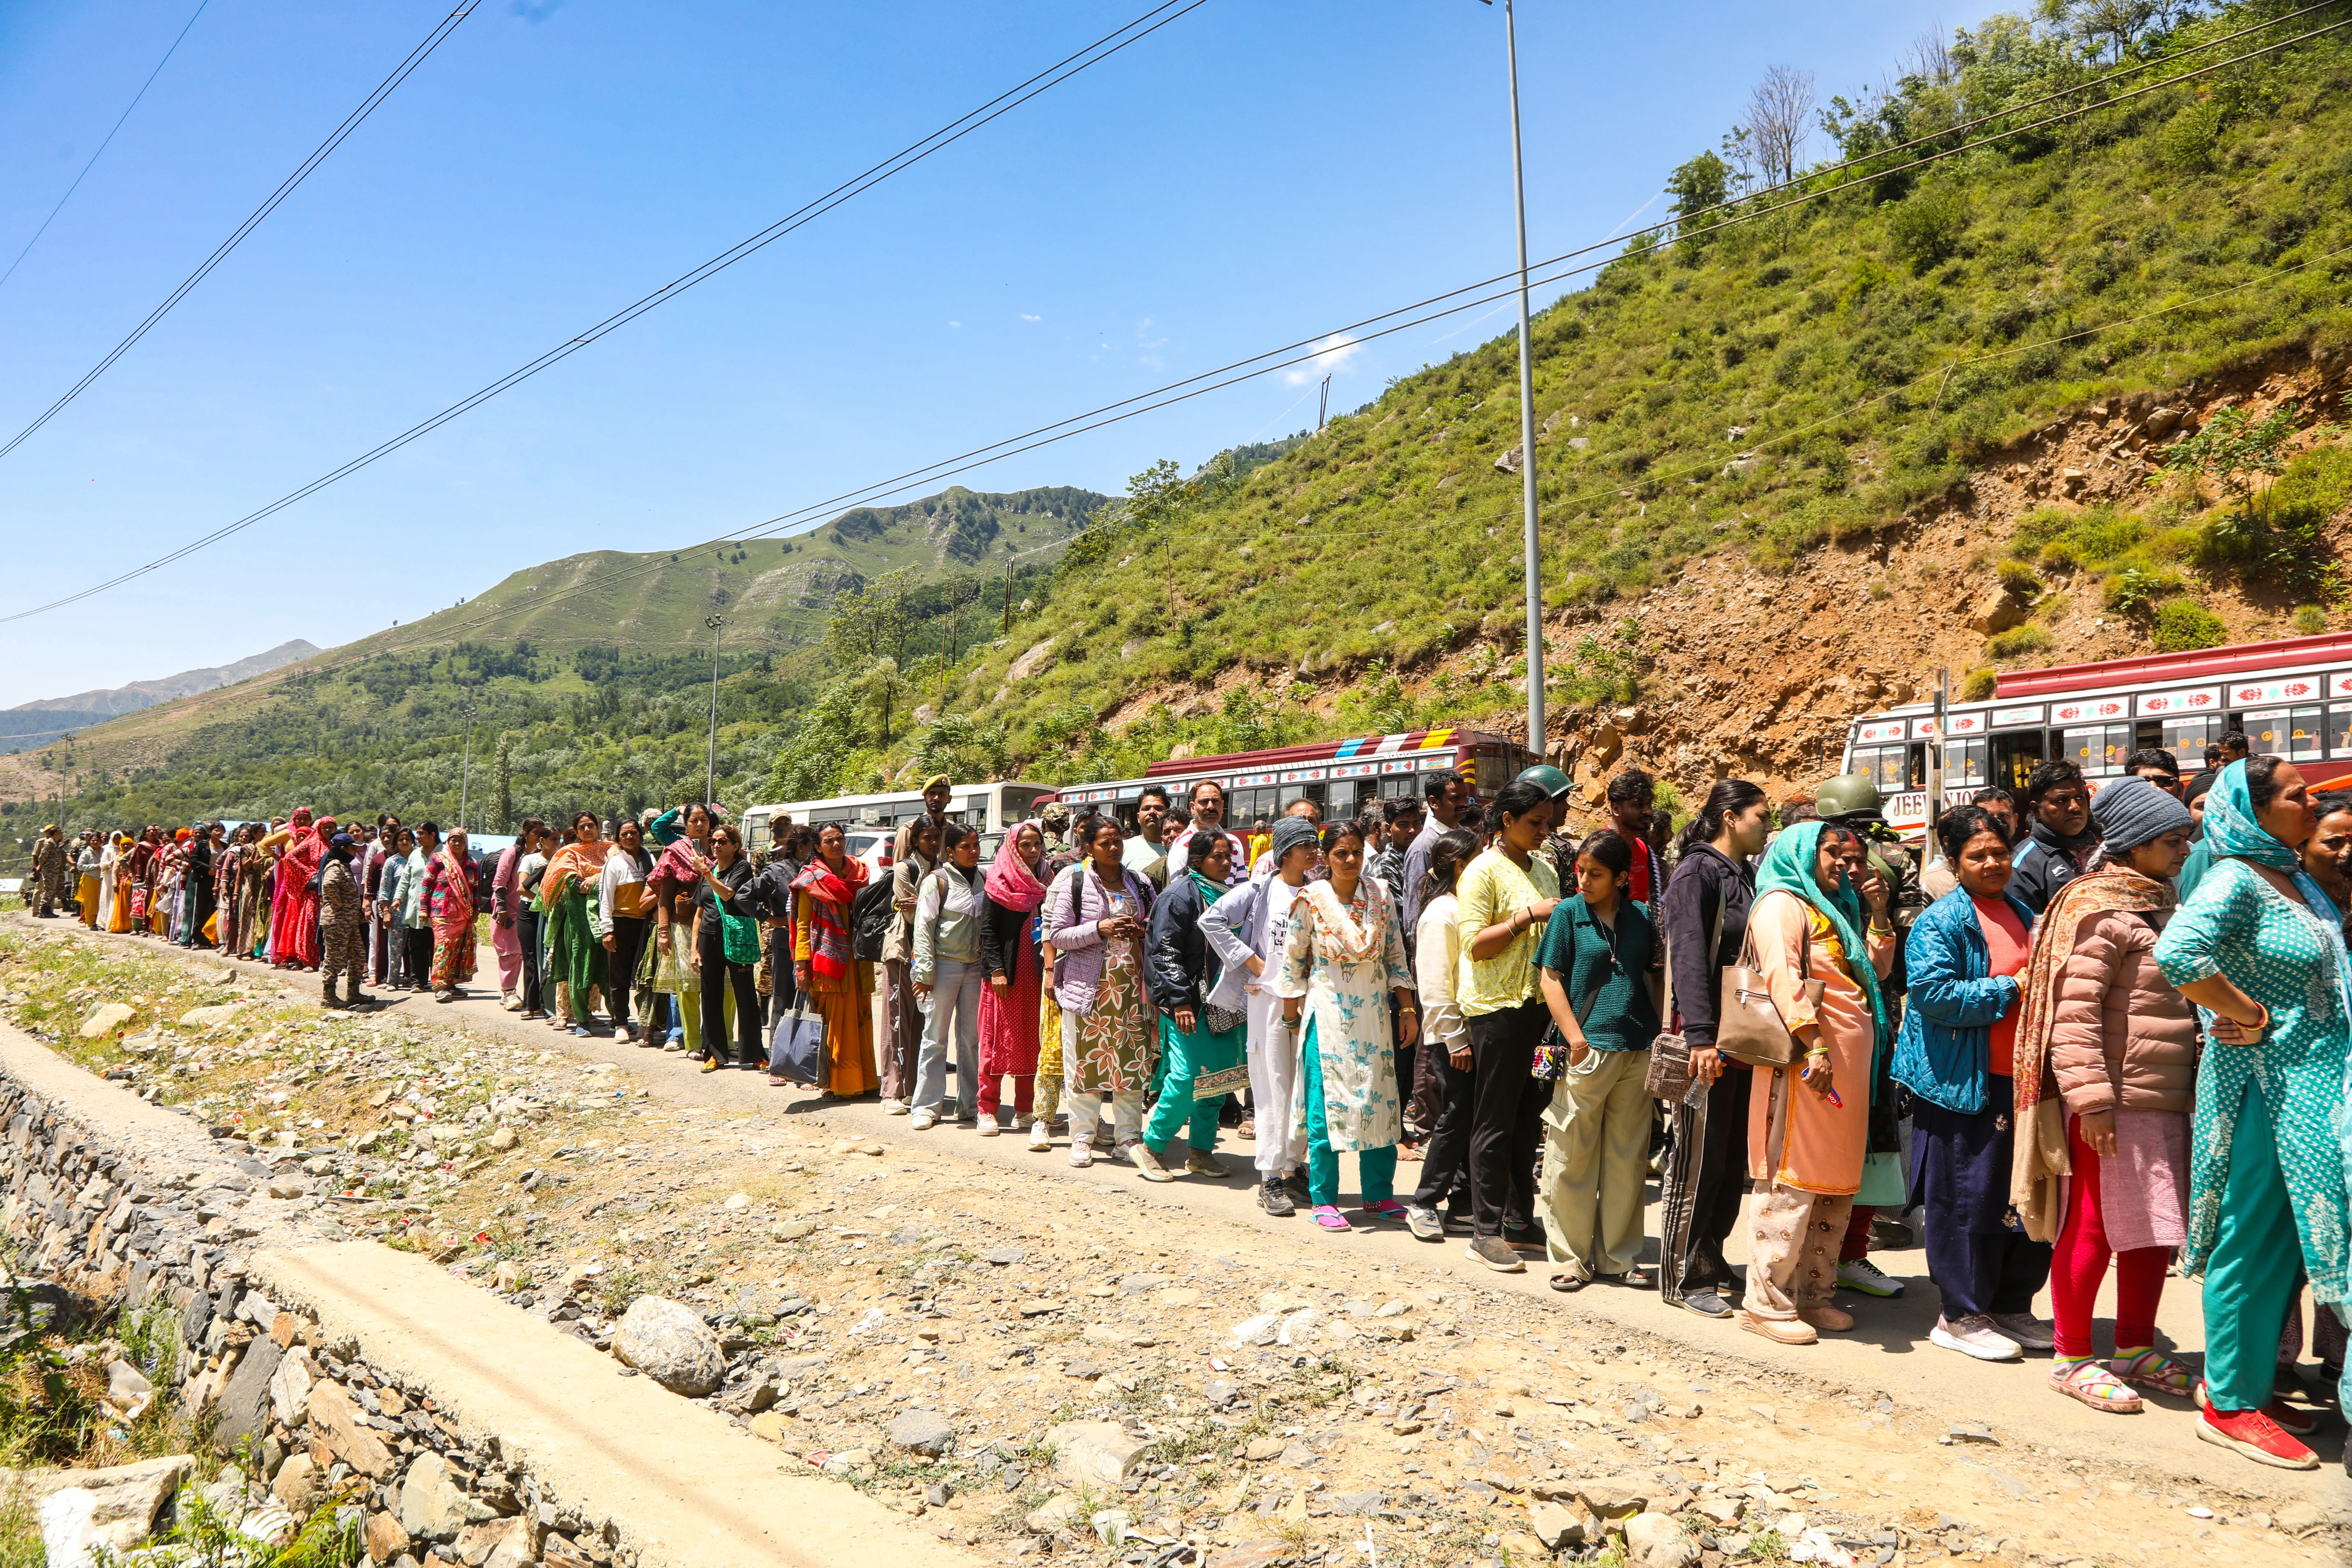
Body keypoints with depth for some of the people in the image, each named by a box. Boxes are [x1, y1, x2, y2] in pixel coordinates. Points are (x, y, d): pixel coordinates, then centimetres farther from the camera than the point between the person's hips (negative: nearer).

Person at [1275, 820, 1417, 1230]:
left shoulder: (1380, 895, 3)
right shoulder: (1311, 900, -6)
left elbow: (1396, 956, 7)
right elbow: (1292, 961, 0)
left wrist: (1408, 1010, 4)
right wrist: (1292, 1018, 1)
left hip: (1374, 1012, 3)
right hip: (1327, 1012, -3)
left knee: (1381, 1100, 5)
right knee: (1326, 1103, -1)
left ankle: (1378, 1194, 18)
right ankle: (1324, 1200, 10)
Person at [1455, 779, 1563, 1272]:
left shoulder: (1543, 868, 15)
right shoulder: (1484, 871, -9)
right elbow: (1475, 944, -16)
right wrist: (1528, 916, -20)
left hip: (1538, 1004, 7)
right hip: (1497, 1007, -7)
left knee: (1528, 1117, 13)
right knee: (1496, 1121, -1)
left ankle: (1520, 1219, 24)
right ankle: (1486, 1231, 6)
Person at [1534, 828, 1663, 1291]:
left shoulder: (1641, 917, 8)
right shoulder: (1569, 913, 0)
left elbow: (1654, 976, 18)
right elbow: (1550, 979, -2)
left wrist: (1658, 1036, 8)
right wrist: (1575, 1038, -11)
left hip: (1637, 1052, 3)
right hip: (1587, 1051, -3)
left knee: (1627, 1159, 10)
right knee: (1572, 1158, 1)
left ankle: (1618, 1257, 21)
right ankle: (1571, 1257, 13)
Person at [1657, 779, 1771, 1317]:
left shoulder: (1748, 874, 16)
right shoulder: (1697, 873, -10)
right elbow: (1690, 957, -18)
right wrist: (1702, 1036, -26)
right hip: (1709, 1037, -8)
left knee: (1735, 1157, 13)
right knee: (1699, 1159, -1)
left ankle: (1711, 1258, 25)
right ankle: (1683, 1276, 9)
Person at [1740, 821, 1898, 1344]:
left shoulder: (1833, 909, 24)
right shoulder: (1781, 904, -5)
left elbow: (1877, 969, 27)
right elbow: (1782, 977, -17)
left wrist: (1879, 914, 15)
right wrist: (1813, 1046, -25)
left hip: (1848, 1066, 9)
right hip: (1808, 1064, -9)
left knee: (1836, 1186, 11)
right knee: (1792, 1183, -7)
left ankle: (1812, 1292, 21)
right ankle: (1766, 1305, -1)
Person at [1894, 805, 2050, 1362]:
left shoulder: (2023, 915, 16)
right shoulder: (1939, 921, -9)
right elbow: (1933, 993, -21)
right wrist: (2009, 990, -17)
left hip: (2020, 1079, 8)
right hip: (1964, 1084, -8)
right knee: (1967, 1198, -2)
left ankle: (2011, 1306, 28)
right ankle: (1961, 1316, 11)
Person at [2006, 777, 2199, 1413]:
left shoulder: (2159, 905, 16)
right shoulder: (2099, 908, -13)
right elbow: (2073, 1010, -20)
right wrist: (2090, 1100, -23)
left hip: (2163, 1098, 9)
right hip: (2112, 1099, -9)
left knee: (2156, 1228, 14)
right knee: (2092, 1229, -1)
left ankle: (2135, 1350, 28)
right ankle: (2073, 1360, 11)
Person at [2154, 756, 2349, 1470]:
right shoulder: (2236, 880, -16)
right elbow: (2178, 952, -34)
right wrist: (2252, 1016, -22)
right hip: (2262, 1086, -9)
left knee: (2287, 1239, 15)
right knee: (2253, 1241, 0)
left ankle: (2242, 1381, 27)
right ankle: (2229, 1404, 11)